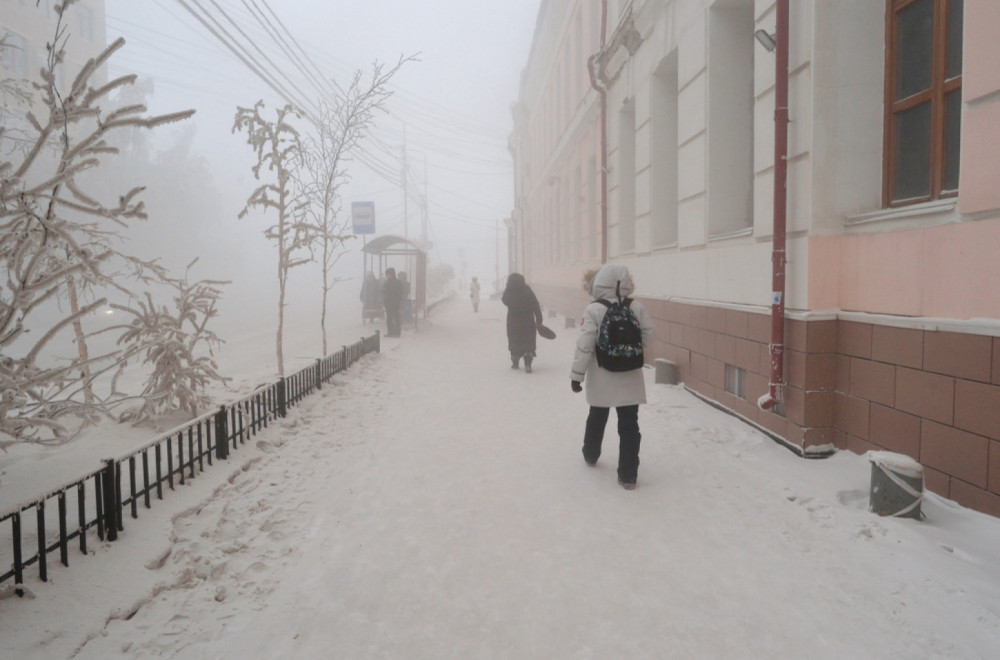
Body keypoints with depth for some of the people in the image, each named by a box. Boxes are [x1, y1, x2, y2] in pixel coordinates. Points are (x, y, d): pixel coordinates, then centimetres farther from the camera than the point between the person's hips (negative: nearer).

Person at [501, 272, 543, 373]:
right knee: (529, 343, 4)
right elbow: (535, 305, -12)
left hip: (513, 322, 1)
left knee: (514, 342, 18)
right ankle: (527, 363, -8)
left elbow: (505, 301, 14)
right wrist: (538, 319, -6)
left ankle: (515, 362, 27)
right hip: (528, 322, -1)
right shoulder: (527, 290, -11)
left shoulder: (508, 291, -8)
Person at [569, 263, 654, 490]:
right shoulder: (637, 307, -7)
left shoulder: (593, 310, -14)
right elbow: (648, 338, 0)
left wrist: (577, 374, -6)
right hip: (630, 378, 1)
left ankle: (590, 455, 41)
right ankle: (628, 475, 5)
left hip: (601, 379, 0)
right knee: (629, 425, 5)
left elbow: (584, 345, -15)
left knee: (596, 419, 22)